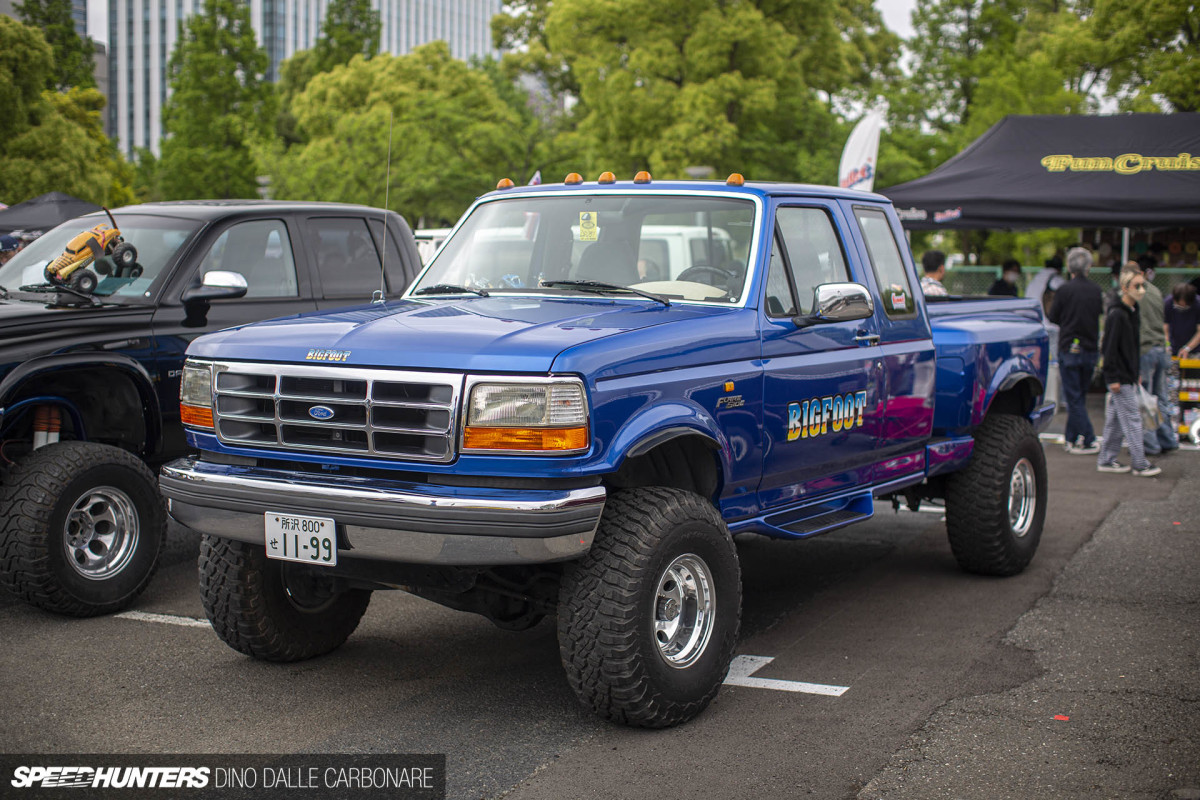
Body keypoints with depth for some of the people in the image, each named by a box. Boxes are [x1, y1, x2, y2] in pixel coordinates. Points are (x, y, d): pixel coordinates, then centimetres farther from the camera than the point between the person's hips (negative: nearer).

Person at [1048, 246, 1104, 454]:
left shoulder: (1065, 290, -13)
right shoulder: (1096, 290, 2)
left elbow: (1053, 318, -4)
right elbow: (1099, 316, 12)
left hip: (1070, 350, -5)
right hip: (1091, 349, 5)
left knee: (1074, 398, -1)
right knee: (1080, 396, 15)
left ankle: (1089, 441, -8)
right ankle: (1072, 438, 21)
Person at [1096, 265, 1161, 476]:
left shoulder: (1133, 312, 11)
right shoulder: (1116, 315, -16)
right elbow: (1110, 348, -17)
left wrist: (1135, 374, 20)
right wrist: (1113, 378, -18)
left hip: (1128, 376, 9)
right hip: (1120, 378, -9)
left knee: (1116, 419, 12)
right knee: (1131, 418, -5)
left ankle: (1106, 460, 19)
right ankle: (1140, 464, -1)